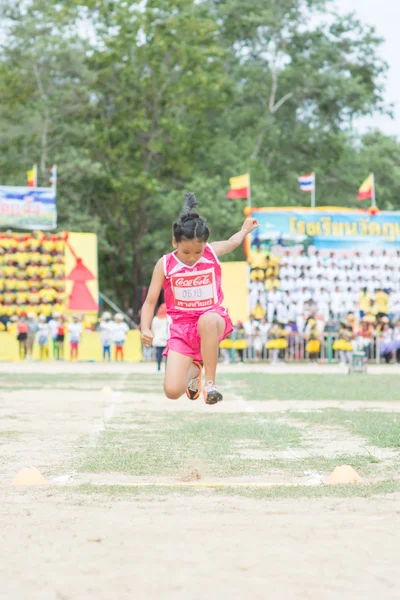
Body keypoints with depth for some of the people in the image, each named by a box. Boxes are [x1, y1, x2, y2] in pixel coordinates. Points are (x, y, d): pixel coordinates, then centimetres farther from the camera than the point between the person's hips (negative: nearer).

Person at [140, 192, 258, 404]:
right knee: (172, 391, -15)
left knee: (208, 321, -43)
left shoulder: (212, 253, -2)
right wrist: (145, 328, -17)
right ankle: (194, 370, 23)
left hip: (213, 317, 0)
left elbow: (232, 242, 23)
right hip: (181, 328, 0)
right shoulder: (165, 264, -6)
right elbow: (150, 302, -1)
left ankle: (211, 382, -26)